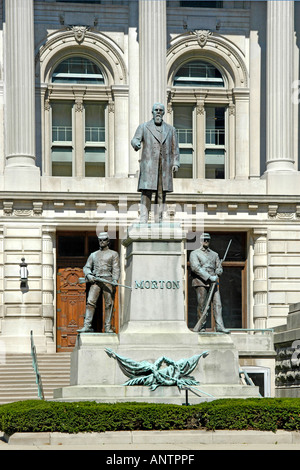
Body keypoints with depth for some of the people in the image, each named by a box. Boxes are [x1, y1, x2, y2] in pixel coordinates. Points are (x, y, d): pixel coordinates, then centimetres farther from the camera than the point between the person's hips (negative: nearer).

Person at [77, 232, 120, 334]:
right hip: (95, 280, 2)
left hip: (108, 280, -2)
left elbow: (116, 268, 2)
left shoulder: (113, 254, 13)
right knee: (90, 302, -11)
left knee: (109, 304, -6)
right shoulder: (93, 255, 23)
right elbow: (86, 267, 20)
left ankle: (108, 327, -4)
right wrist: (88, 275, -2)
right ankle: (87, 326, -16)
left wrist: (115, 280, -13)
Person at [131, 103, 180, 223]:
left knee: (161, 194, 1)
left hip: (165, 167, 3)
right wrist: (136, 144, -29)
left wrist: (176, 163, -2)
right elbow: (135, 139, -3)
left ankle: (159, 221, 3)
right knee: (146, 193, -10)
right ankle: (143, 221, -13)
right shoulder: (143, 127, 11)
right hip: (148, 165, -2)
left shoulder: (170, 129, 17)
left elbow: (175, 148, 13)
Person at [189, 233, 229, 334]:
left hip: (213, 283, 4)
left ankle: (219, 326, -12)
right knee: (201, 305, -4)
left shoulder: (214, 254, 21)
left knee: (217, 303, -7)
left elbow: (219, 268, 17)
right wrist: (209, 277, -17)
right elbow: (195, 268, -10)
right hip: (200, 282, -4)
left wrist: (216, 276, -8)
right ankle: (201, 327, 3)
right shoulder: (195, 253, 5)